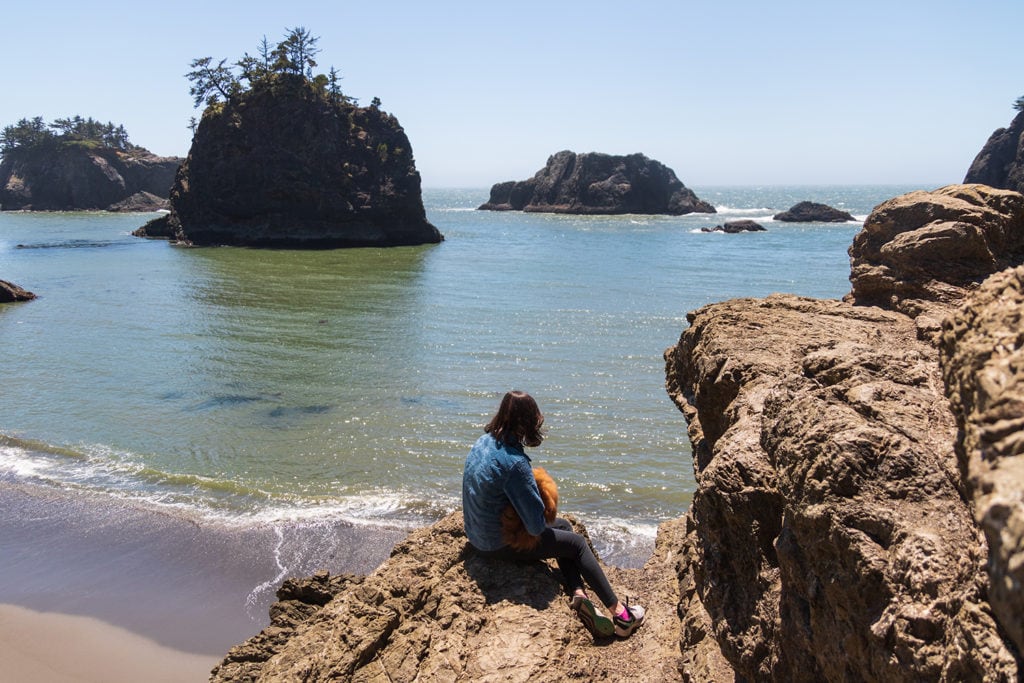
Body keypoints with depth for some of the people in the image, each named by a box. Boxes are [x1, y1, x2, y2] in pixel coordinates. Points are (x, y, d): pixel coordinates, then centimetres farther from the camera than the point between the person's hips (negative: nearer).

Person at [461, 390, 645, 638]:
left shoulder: (482, 442, -2)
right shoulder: (514, 462, -29)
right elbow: (536, 526, -24)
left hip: (477, 533, 9)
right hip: (500, 544, -8)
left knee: (564, 527, 21)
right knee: (578, 543, 9)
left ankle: (579, 595, 7)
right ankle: (619, 614, 17)